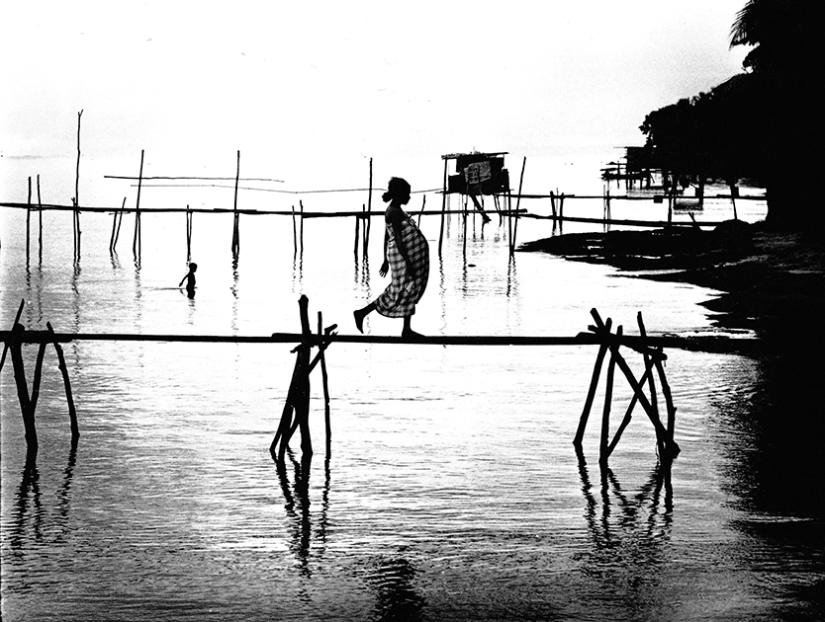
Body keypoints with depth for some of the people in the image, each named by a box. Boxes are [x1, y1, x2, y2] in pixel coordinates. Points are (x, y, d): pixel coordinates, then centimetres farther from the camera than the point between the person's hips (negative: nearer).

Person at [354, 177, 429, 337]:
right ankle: (361, 313, 6)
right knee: (398, 293, -2)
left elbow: (386, 237, 18)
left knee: (411, 291, 11)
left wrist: (386, 261, 22)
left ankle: (407, 329, 14)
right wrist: (408, 262, -25)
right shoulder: (395, 212, -17)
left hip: (411, 256, 10)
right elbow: (398, 239, -23)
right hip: (405, 256, -10)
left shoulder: (394, 210, 13)